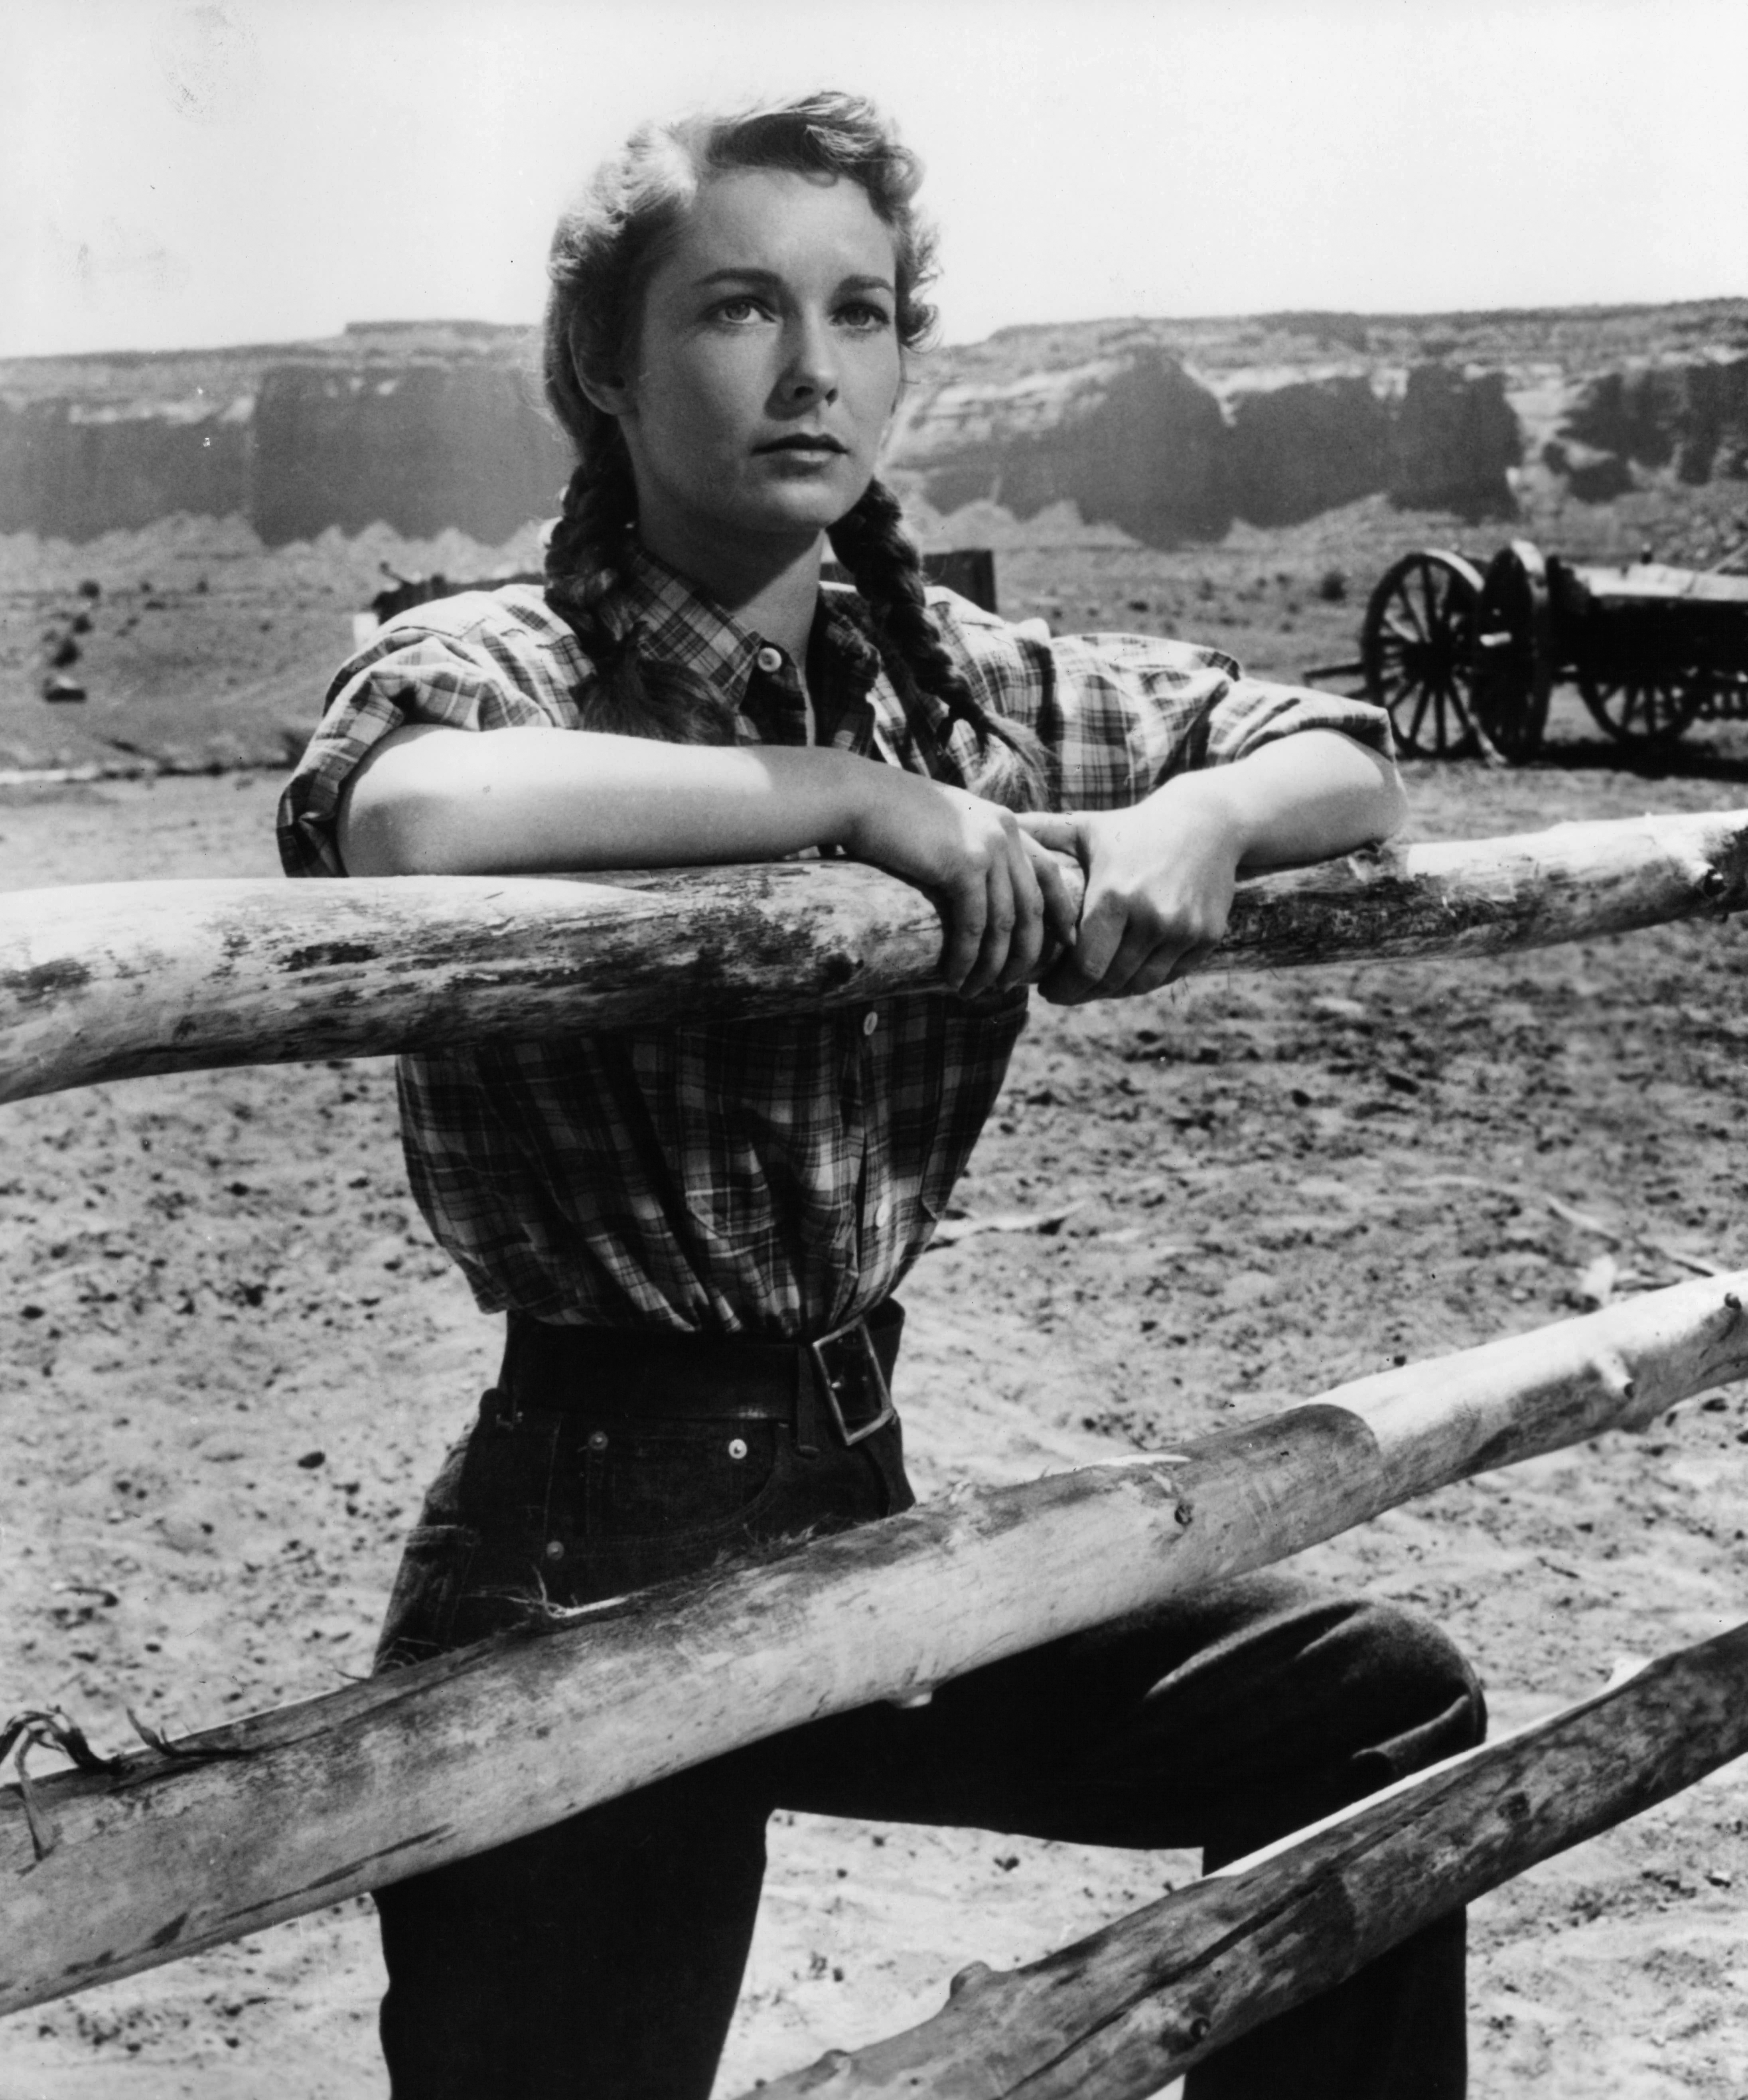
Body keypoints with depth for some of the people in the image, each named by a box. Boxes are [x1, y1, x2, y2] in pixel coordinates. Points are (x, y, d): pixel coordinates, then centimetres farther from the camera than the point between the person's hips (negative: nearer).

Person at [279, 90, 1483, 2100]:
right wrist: (839, 793, -26)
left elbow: (1345, 753, 13)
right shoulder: (494, 663, -12)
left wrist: (1195, 819, -9)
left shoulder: (964, 686, 4)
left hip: (860, 1501, 6)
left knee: (1382, 1704, 11)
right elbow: (400, 815, -37)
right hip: (584, 1558, -6)